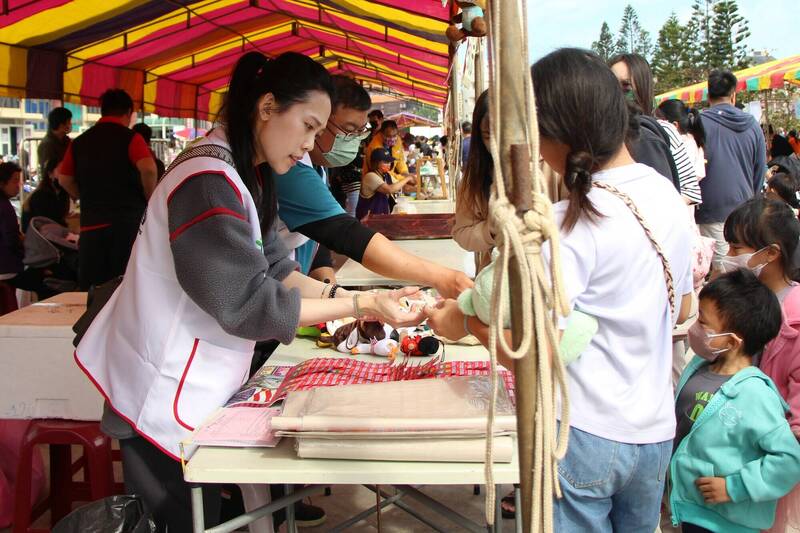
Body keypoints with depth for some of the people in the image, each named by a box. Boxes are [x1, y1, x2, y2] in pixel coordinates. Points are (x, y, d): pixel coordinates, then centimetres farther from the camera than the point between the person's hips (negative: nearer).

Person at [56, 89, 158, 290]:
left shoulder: (80, 141, 9)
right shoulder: (129, 138, -4)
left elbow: (64, 179, 10)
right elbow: (148, 169, -19)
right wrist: (149, 198, -4)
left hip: (91, 224, 4)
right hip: (127, 222, -3)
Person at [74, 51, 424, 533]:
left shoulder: (245, 176, 9)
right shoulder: (209, 181, -23)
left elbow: (271, 268, 8)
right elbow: (250, 303, -24)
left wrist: (340, 296, -6)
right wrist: (361, 306, -23)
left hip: (198, 383, 9)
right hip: (166, 397, -9)